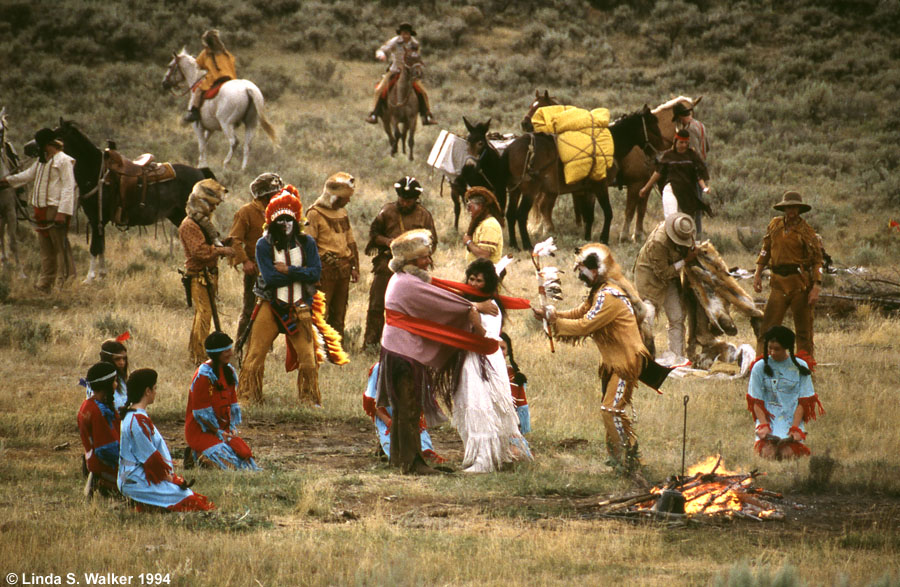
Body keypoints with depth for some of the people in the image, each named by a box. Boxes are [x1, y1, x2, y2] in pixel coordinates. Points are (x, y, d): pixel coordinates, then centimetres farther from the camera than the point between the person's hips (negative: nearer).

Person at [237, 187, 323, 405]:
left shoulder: (306, 243, 5)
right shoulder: (264, 245, -2)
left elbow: (316, 273, -6)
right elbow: (269, 278, -13)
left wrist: (288, 270, -15)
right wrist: (300, 273, -10)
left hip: (299, 309, 2)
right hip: (270, 306, -2)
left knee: (308, 357, -1)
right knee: (256, 354, -3)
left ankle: (310, 399, 13)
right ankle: (247, 398, 7)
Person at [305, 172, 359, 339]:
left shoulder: (343, 212, 14)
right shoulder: (315, 213, -8)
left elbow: (351, 242, 21)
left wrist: (355, 267, 14)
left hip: (343, 269, 7)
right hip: (325, 268, -7)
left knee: (339, 314, 11)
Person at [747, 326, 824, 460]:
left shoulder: (800, 367, 3)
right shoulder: (760, 368, 5)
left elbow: (803, 402, 1)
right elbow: (756, 402, 3)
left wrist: (795, 427, -12)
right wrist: (763, 425, -13)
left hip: (793, 419, 0)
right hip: (768, 419, 0)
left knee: (789, 454, -26)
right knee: (768, 453, -26)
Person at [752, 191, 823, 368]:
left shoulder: (806, 231, -4)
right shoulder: (774, 225, 10)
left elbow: (817, 261, -4)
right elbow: (766, 250, 21)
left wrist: (816, 287, -12)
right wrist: (758, 274, 14)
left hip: (800, 283, -3)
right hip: (778, 283, 3)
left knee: (803, 328, 3)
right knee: (768, 325, -2)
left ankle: (806, 363, 12)